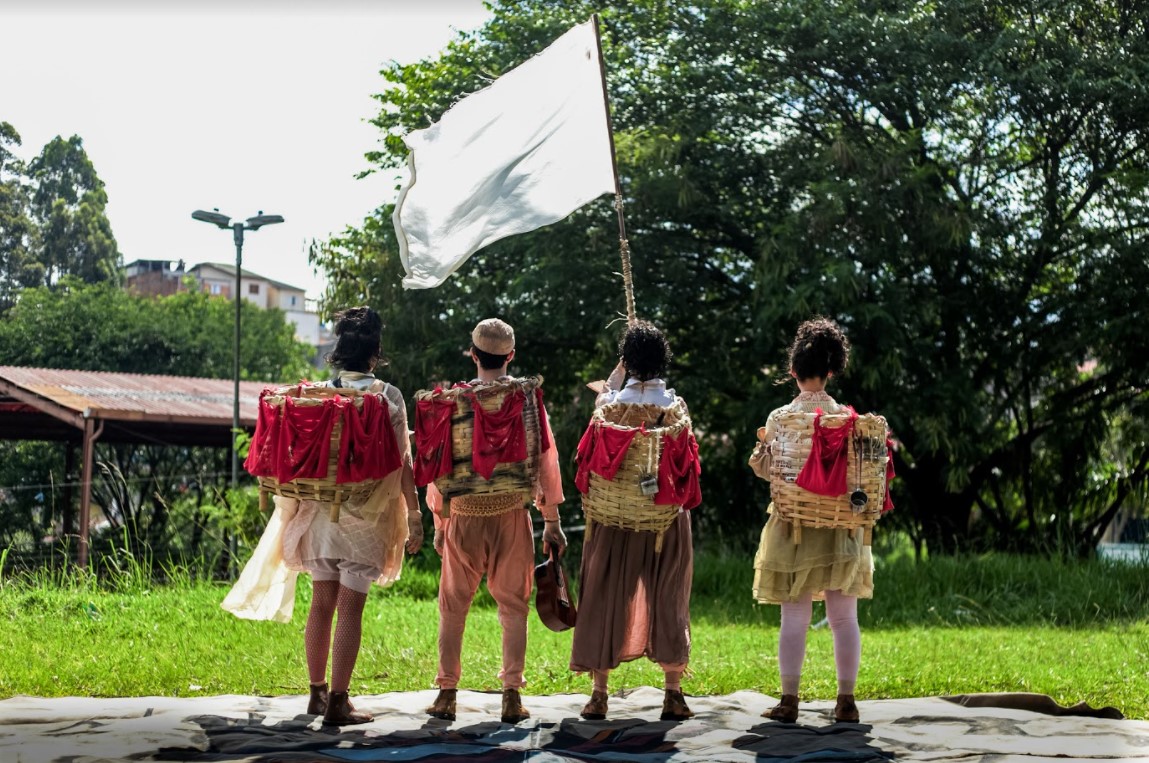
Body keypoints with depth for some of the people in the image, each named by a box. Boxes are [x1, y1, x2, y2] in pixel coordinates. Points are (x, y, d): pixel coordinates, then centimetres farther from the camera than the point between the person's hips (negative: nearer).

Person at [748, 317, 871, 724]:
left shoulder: (780, 418, -4)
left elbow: (770, 470, -2)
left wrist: (761, 446, 16)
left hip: (794, 526, -1)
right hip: (841, 525, 1)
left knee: (794, 618, 2)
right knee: (844, 617, 6)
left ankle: (789, 701, 1)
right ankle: (846, 701, 6)